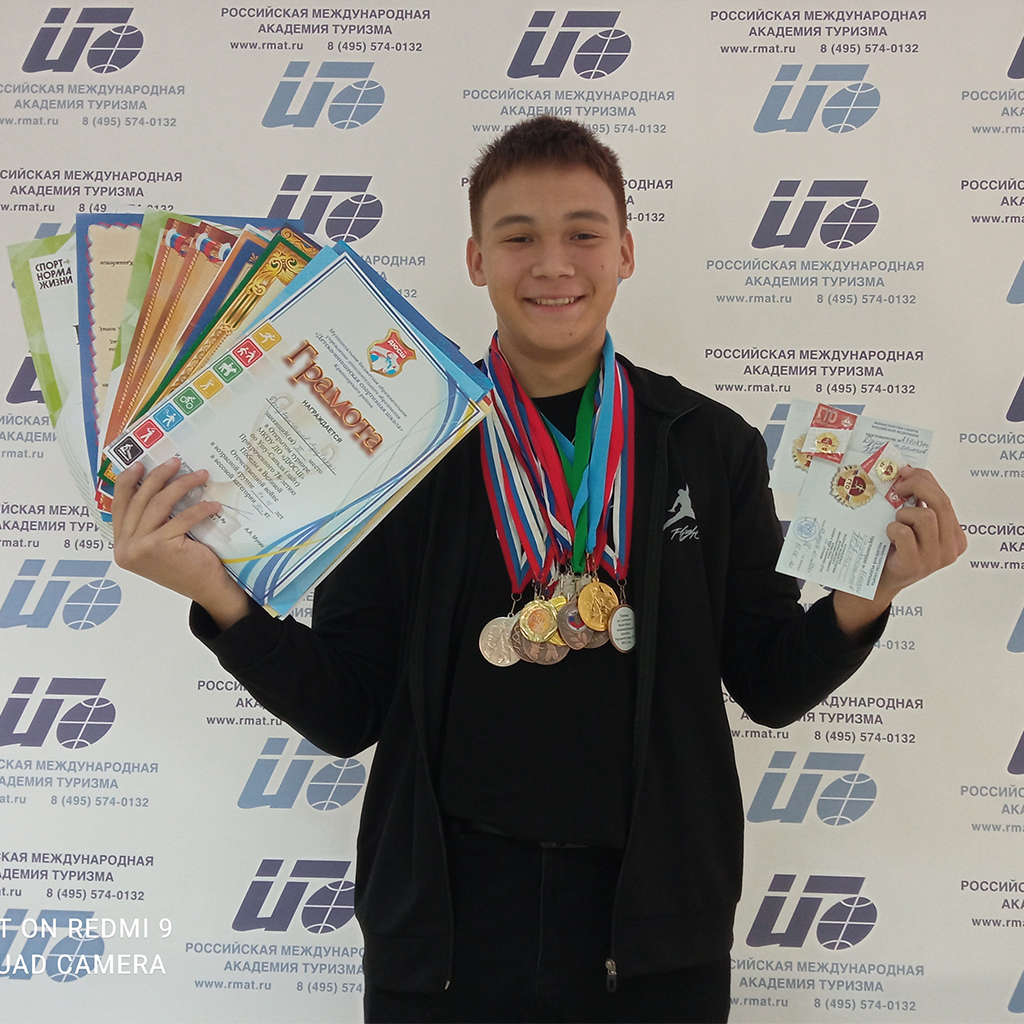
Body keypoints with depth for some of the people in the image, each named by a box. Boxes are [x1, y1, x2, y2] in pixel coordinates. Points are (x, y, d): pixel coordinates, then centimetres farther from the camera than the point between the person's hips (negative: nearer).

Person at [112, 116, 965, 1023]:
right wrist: (218, 593, -18)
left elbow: (771, 687, 4)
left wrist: (866, 594, -15)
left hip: (654, 921, 1)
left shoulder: (713, 445, -2)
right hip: (445, 921, -1)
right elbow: (346, 714, -3)